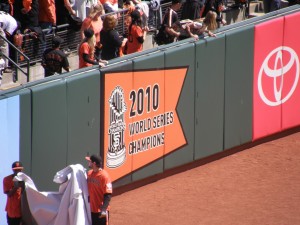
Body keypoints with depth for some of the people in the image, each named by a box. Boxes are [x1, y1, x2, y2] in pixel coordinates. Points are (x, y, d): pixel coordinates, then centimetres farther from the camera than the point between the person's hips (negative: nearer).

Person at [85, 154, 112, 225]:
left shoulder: (104, 176, -17)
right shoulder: (89, 174, 5)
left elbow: (108, 195, -18)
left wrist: (104, 209, -25)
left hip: (101, 211, -7)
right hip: (91, 209, 7)